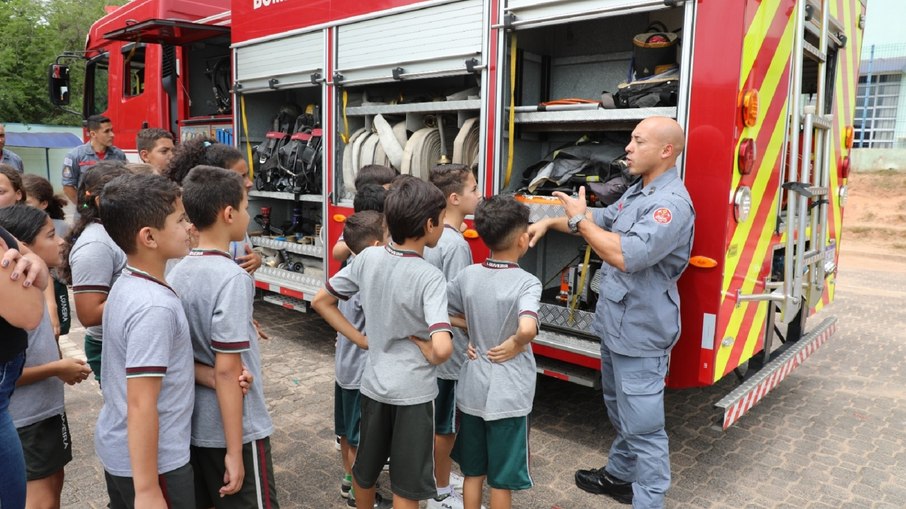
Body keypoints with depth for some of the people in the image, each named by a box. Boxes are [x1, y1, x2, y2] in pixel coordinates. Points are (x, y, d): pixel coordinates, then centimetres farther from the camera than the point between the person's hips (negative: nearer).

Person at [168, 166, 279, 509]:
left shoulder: (177, 273, 1)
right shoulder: (232, 278, -21)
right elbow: (227, 369, -23)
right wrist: (235, 451, -19)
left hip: (193, 423, 8)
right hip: (233, 428, -7)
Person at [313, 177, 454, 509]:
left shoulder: (367, 258, -6)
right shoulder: (430, 276, -22)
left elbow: (321, 301, 4)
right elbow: (443, 348, -33)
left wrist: (361, 340, 4)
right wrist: (430, 357, -11)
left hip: (373, 382, 5)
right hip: (413, 390, -5)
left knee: (365, 468, 26)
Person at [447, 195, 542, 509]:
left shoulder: (468, 275, -4)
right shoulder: (527, 283, -18)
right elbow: (528, 329, -35)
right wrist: (515, 344, -16)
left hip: (471, 390, 5)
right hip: (507, 396, -4)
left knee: (473, 472, 21)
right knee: (502, 479, 13)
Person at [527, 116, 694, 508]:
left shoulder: (672, 203, -22)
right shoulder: (637, 192, 10)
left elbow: (626, 256, -33)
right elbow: (602, 220, 25)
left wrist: (579, 219, -21)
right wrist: (552, 221, 13)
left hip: (640, 333, -10)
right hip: (615, 325, 10)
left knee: (642, 424, -1)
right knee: (620, 410, 25)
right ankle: (620, 475, 44)